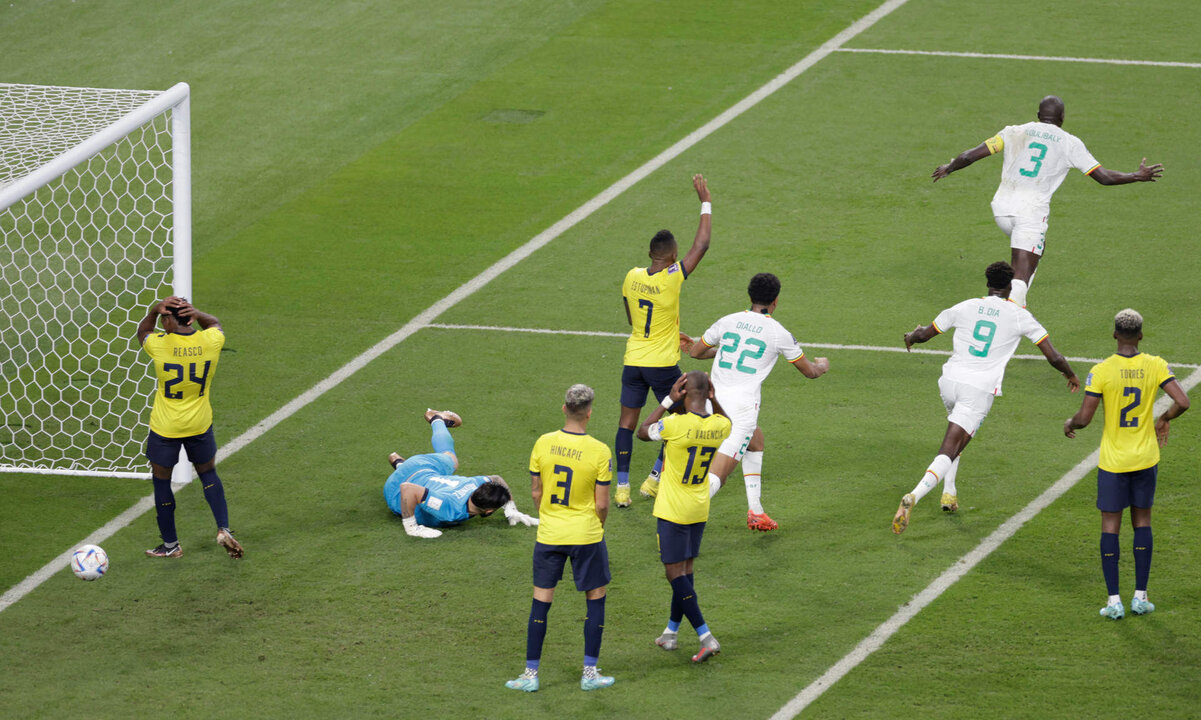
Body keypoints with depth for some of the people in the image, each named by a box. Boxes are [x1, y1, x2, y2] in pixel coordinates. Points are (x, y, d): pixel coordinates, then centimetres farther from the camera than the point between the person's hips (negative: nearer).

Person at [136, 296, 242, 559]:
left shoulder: (159, 345, -19)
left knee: (161, 480, 13)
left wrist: (154, 311, -11)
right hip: (200, 425, 3)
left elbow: (142, 332, 5)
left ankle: (170, 544, 21)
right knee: (208, 474, 23)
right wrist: (197, 315, -8)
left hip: (164, 428, -3)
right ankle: (224, 529, 10)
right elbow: (215, 323, 13)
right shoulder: (210, 341, -12)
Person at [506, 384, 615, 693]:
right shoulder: (599, 451, -14)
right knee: (595, 598, 14)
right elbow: (602, 503, -9)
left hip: (549, 535, 2)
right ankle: (590, 672, 16)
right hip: (587, 534, -2)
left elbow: (535, 492, 2)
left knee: (541, 602, 8)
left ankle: (530, 673, 10)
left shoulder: (543, 444, -7)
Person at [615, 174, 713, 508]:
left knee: (627, 423, 8)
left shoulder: (632, 277, -2)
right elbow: (701, 245, -12)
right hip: (662, 365, -4)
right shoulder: (672, 279, -18)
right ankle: (656, 477, 16)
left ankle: (622, 486, 4)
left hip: (633, 361, 4)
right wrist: (705, 202, -6)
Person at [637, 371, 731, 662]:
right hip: (700, 510, 6)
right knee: (685, 570, 18)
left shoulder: (676, 425, -24)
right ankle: (671, 633, 30)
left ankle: (706, 638, -12)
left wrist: (668, 400, -4)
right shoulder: (720, 426, -7)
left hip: (673, 510, -6)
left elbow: (643, 432, -4)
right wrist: (714, 401, 5)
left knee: (676, 573, -3)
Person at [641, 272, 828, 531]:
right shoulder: (779, 333, 0)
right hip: (743, 407, -5)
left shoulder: (728, 321, 8)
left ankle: (755, 512, 29)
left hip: (714, 400, 5)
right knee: (716, 477, -7)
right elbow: (809, 371, 13)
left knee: (756, 440, 31)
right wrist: (822, 365, 38)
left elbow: (695, 351, 21)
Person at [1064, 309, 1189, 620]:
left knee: (1110, 526, 6)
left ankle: (1114, 601, 3)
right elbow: (1182, 402, -12)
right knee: (1142, 521, 15)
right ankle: (1140, 597, 15)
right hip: (1145, 458, 2)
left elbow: (1084, 418, -14)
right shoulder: (1155, 366, -7)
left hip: (1113, 462, -2)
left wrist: (1070, 424, 9)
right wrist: (1164, 419, 8)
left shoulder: (1101, 371, -14)